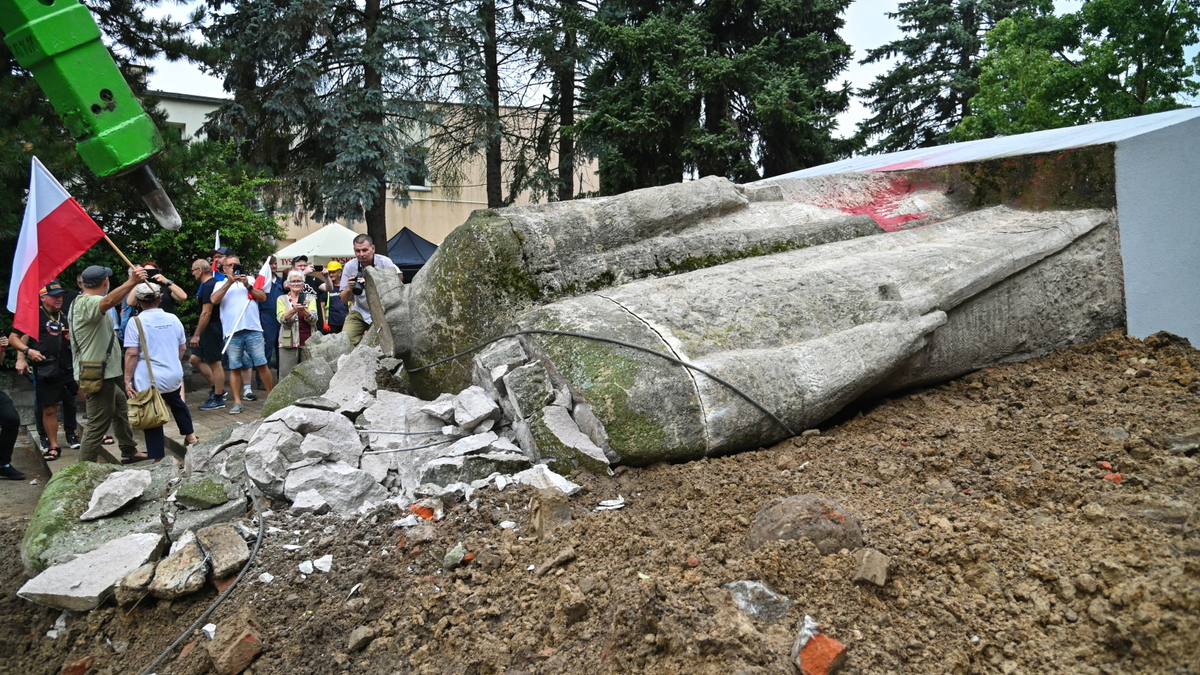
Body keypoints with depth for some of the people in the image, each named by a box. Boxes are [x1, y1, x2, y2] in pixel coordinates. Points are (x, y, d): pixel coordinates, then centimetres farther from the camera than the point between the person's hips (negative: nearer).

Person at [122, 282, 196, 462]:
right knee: (177, 404, 30)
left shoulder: (136, 322, -10)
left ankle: (158, 458, 7)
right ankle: (190, 435, 44)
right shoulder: (173, 319, 3)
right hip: (173, 377, 5)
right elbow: (183, 348, 12)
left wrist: (127, 380, -8)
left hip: (147, 380, -5)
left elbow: (132, 354, -14)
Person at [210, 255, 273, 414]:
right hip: (232, 332, 0)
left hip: (253, 329, 0)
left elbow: (263, 297, 5)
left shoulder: (250, 281, 16)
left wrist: (248, 286, -7)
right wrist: (229, 282, -9)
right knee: (235, 368, 3)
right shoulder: (221, 284, 13)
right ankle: (237, 402, 7)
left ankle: (271, 395, 11)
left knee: (261, 364, 1)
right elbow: (214, 300, -5)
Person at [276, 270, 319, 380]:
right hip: (288, 342, -1)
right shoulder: (282, 299, 9)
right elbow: (282, 319, -6)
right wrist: (294, 310, -24)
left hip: (307, 342, 1)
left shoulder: (310, 299, 10)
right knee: (286, 375, -3)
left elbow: (313, 320, -3)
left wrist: (304, 310, -23)